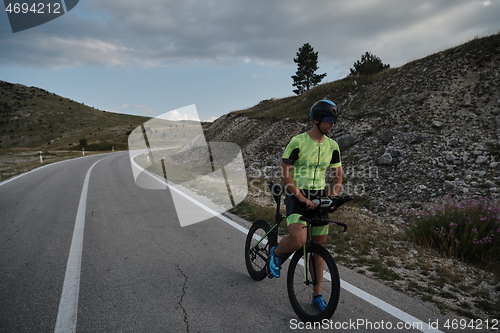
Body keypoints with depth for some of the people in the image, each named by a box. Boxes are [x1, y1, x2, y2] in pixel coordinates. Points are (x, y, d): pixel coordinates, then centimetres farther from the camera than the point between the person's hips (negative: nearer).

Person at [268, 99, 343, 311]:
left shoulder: (332, 146, 5)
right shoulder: (297, 142, -12)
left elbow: (338, 175, 13)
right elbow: (285, 174, -13)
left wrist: (332, 197, -3)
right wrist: (302, 198, -18)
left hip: (319, 197, 5)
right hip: (297, 195, -5)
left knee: (319, 245, 8)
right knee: (298, 240, -26)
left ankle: (317, 295, 23)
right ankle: (276, 254, 10)